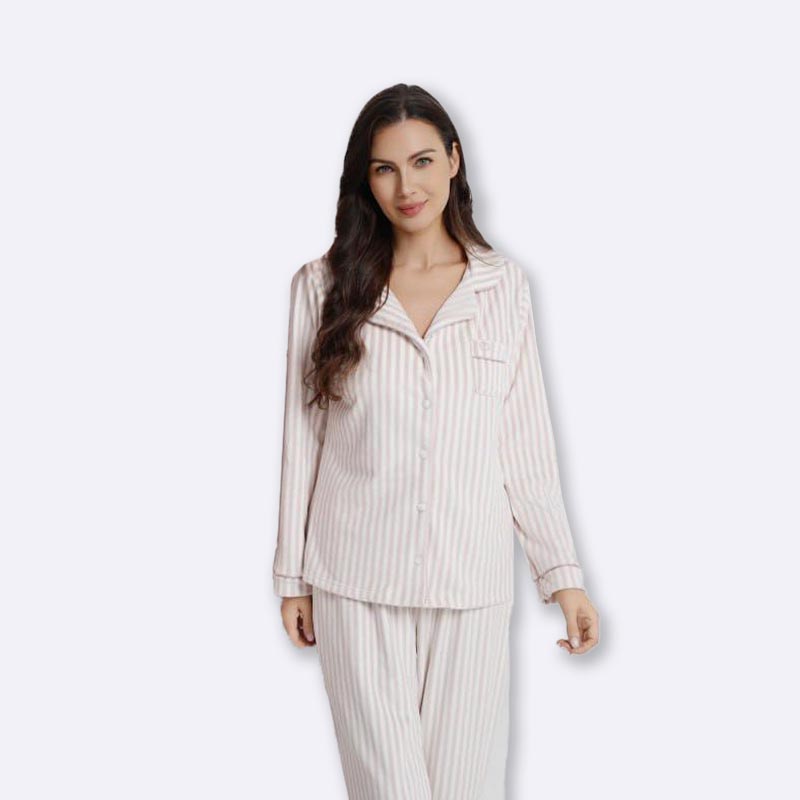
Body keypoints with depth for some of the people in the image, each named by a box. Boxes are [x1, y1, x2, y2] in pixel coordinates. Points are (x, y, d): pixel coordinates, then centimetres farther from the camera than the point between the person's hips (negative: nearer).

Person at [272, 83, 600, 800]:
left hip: (472, 578, 1)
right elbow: (303, 436, 4)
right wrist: (292, 572, 6)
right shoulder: (324, 285, 0)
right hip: (357, 579, -1)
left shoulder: (504, 286, 3)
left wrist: (563, 573, 2)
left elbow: (527, 443, 4)